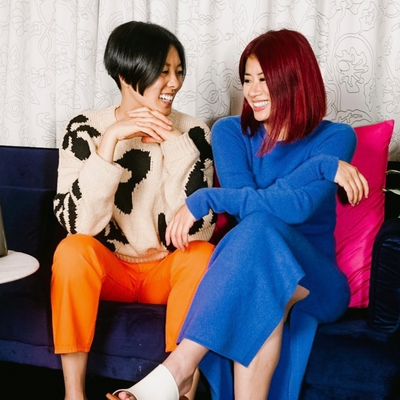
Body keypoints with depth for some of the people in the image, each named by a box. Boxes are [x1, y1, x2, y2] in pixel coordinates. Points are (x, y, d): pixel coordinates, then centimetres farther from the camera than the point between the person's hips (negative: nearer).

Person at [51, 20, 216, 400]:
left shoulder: (193, 133, -9)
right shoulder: (86, 128, -10)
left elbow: (196, 231, -18)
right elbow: (78, 224, -21)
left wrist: (174, 142, -23)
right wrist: (110, 140, -28)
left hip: (168, 269, 1)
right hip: (108, 268, 0)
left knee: (202, 256, -29)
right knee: (72, 250, -30)